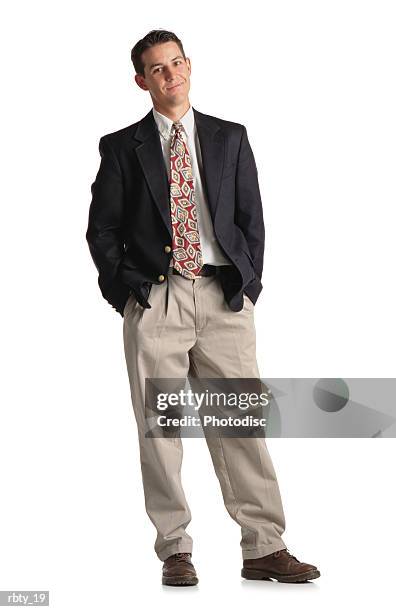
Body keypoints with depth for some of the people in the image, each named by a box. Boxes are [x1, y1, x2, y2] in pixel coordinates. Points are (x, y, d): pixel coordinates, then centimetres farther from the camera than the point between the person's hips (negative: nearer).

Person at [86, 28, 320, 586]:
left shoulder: (230, 138, 13)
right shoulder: (122, 147, 9)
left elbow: (252, 218, 12)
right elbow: (102, 230, 8)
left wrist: (247, 285, 3)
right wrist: (125, 291, -2)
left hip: (224, 297, 1)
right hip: (154, 301, -1)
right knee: (159, 427, 0)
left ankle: (264, 548, 2)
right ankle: (175, 549, 9)